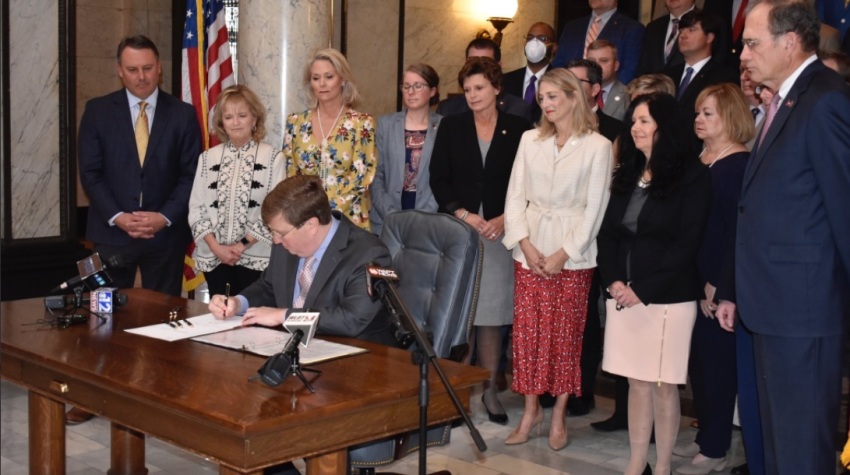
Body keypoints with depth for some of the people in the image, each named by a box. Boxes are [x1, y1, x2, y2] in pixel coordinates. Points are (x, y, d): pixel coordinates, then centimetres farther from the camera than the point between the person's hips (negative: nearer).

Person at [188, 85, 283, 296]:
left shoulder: (272, 157, -4)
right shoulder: (208, 158, 6)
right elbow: (196, 208, 5)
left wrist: (243, 245, -11)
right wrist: (215, 247, -7)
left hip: (256, 257, -3)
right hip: (213, 256, 3)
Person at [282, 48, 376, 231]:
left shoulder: (362, 123, -3)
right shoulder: (295, 123, 5)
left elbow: (361, 177, -7)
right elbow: (290, 175, 7)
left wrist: (327, 208, -13)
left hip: (348, 219, -2)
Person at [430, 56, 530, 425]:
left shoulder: (518, 130, 3)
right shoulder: (451, 127, 7)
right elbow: (438, 178, 3)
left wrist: (504, 219, -11)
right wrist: (463, 214, -9)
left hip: (498, 231, 0)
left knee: (492, 313, 3)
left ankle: (488, 389, 12)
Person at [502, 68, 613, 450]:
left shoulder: (598, 146, -3)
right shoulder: (530, 140, 8)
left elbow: (594, 207, -6)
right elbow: (515, 195, 6)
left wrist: (563, 253, -11)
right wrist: (525, 243, -6)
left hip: (572, 254, -3)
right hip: (530, 250, 3)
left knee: (565, 334, 2)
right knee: (527, 331, 3)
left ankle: (558, 415, 14)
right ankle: (531, 410, 16)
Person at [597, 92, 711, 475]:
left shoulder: (692, 177, -6)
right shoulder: (627, 174, 14)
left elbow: (685, 245, -11)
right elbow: (607, 232, 11)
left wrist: (643, 290, -14)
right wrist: (614, 281, -5)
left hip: (668, 298, -5)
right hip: (624, 296, 5)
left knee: (663, 384, 2)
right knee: (637, 381, 9)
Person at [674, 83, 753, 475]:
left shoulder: (740, 165, -11)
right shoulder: (696, 161, 10)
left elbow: (737, 230, -15)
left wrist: (719, 285, -17)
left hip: (719, 284, -7)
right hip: (692, 278, 7)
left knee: (717, 360, 2)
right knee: (697, 359, 12)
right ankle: (705, 436, 25)